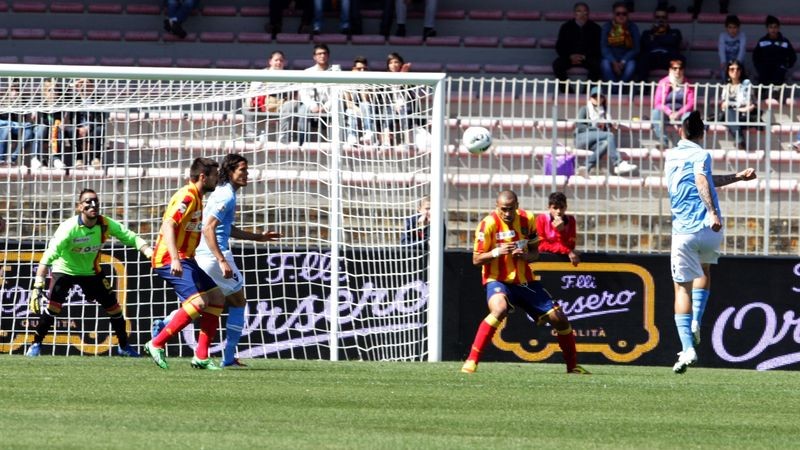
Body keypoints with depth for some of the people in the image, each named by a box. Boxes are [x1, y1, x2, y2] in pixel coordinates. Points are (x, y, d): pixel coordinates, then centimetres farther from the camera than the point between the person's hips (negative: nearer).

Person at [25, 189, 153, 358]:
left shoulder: (106, 225, -19)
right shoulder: (69, 228, -32)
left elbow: (130, 237, -19)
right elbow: (49, 255, -36)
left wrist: (148, 251, -40)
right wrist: (37, 286, -43)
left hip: (91, 271, 4)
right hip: (65, 269, -4)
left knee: (112, 304, 4)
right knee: (54, 304, -24)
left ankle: (123, 345, 23)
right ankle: (36, 343, -9)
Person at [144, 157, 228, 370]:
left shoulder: (197, 198, 17)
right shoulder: (187, 196, -14)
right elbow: (168, 225, -26)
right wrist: (174, 259, -36)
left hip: (185, 259, 11)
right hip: (171, 259, -11)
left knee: (217, 297, 6)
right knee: (198, 301, -22)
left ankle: (201, 356, 4)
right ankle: (156, 344, -14)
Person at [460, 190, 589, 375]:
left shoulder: (526, 219, 1)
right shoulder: (489, 224, -12)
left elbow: (535, 252, 11)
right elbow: (476, 259, -9)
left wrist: (525, 256, -12)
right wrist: (496, 252, -26)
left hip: (524, 281, 5)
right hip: (498, 281, -5)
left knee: (559, 318, 1)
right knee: (500, 309, -38)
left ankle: (573, 366, 21)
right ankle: (471, 361, -32)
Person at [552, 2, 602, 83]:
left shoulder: (594, 28, 3)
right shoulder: (566, 27, 7)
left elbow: (597, 47, 0)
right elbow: (559, 47, 5)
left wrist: (585, 57, -15)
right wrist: (570, 56, -14)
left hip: (588, 57, -1)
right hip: (569, 57, 1)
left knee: (596, 65, -34)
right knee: (557, 64, -28)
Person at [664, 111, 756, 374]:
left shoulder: (671, 157, 18)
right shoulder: (700, 155, -1)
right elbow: (702, 181, -21)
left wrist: (738, 177, 30)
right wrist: (713, 213, -31)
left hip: (682, 231, 2)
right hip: (708, 229, -2)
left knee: (682, 287, 4)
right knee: (705, 269, 28)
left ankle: (687, 348, -11)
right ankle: (696, 322, 11)